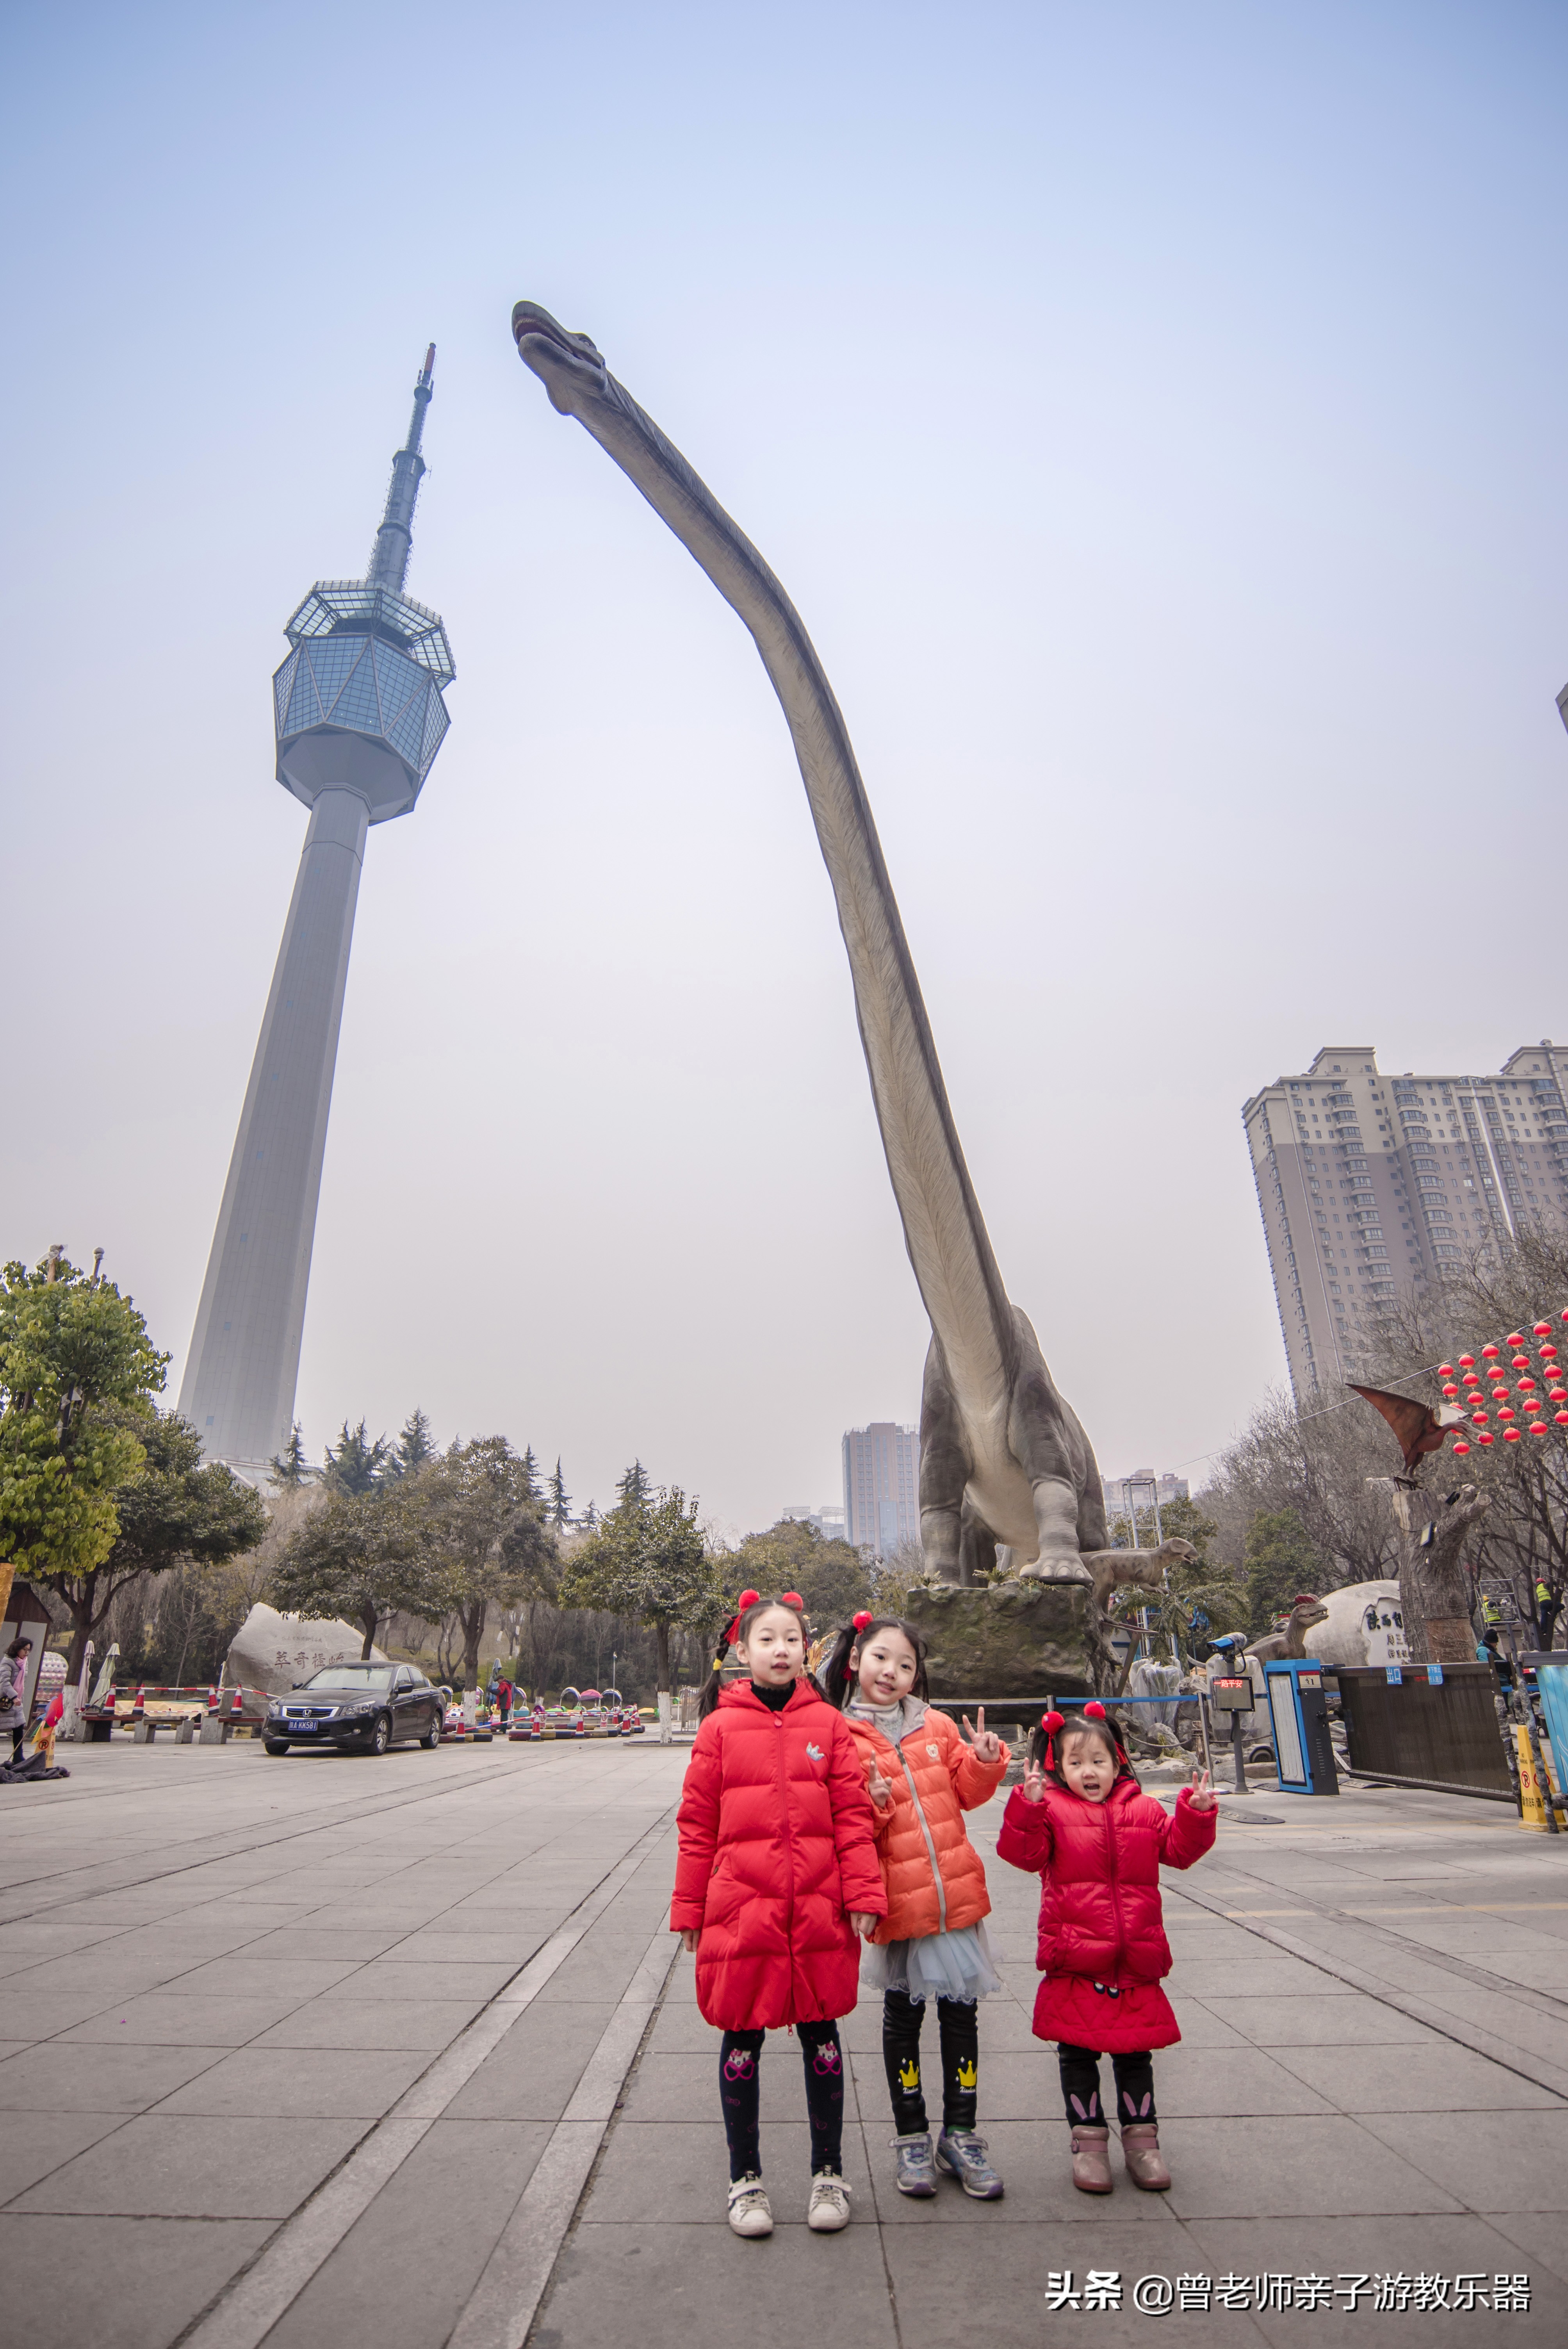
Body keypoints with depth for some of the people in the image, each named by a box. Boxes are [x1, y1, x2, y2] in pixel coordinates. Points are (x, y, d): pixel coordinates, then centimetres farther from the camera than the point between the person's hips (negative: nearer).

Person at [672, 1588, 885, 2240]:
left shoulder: (829, 1724, -1)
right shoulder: (720, 1728, -4)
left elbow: (853, 1816, 0)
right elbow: (697, 1825, 1)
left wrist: (864, 1894, -5)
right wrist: (690, 1909, 3)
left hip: (818, 1914, 1)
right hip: (740, 1911, -1)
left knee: (821, 2036, 14)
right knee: (742, 2040, 12)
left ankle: (829, 2174, 35)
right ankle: (745, 2180, 34)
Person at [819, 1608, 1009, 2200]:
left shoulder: (936, 1726, 2)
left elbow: (964, 1792, 9)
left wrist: (984, 1762, -9)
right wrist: (868, 1805, -25)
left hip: (954, 1892, 3)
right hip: (896, 1900, -3)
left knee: (961, 2010, 12)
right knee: (903, 2013, 15)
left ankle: (960, 2134, 31)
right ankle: (911, 2137, 33)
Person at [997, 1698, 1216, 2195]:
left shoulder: (1143, 1811, 5)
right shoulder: (1050, 1810, -6)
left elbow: (1178, 1850, 4)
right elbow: (1024, 1853, -17)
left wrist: (1197, 1814, -12)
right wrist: (1028, 1806, -33)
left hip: (1135, 1962, 3)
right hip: (1074, 1963, -2)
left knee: (1135, 2052, 15)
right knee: (1078, 2053, 9)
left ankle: (1141, 2137, 33)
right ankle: (1088, 2141, 26)